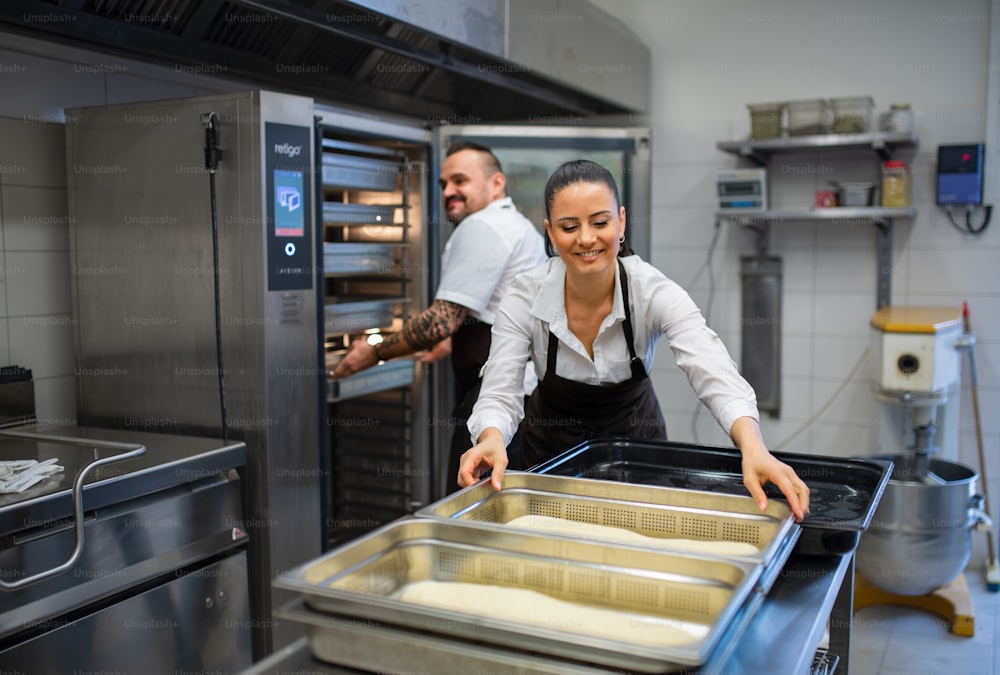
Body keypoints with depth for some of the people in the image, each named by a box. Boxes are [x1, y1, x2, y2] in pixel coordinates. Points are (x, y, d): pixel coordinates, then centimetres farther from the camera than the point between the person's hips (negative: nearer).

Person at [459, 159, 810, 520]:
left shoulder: (655, 293, -26)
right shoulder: (525, 298, -24)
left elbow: (716, 376, -38)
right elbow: (499, 395, -27)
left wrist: (753, 447, -58)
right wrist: (491, 439, -51)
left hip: (635, 437, 0)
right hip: (551, 447, 0)